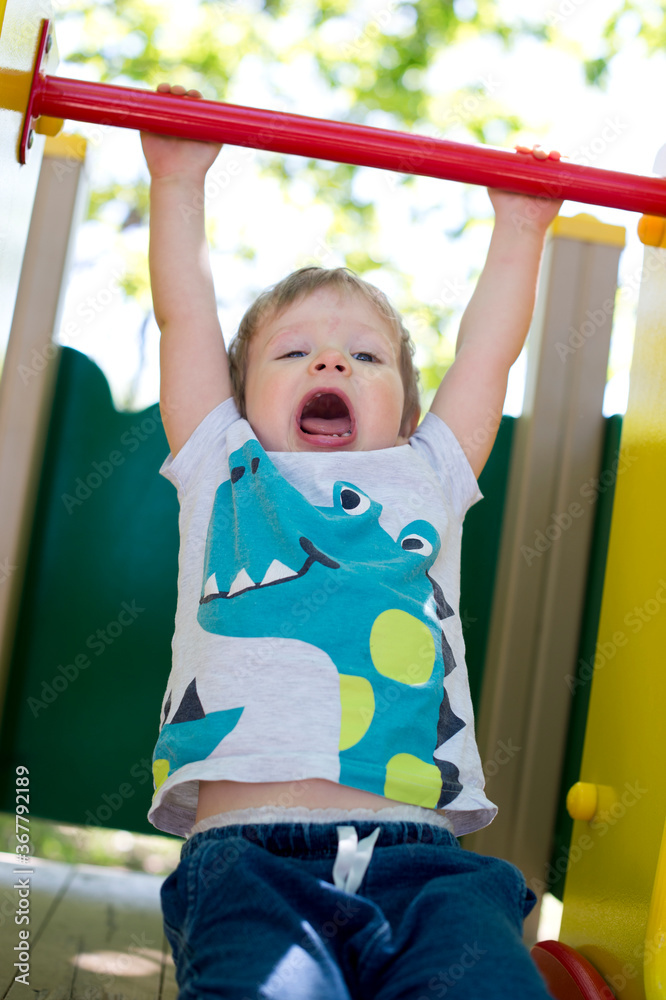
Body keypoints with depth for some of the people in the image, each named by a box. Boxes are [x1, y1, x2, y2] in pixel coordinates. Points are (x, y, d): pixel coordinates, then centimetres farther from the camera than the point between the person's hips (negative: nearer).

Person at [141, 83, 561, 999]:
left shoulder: (425, 480, 27)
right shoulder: (226, 472, 23)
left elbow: (489, 350, 33)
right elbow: (186, 316, 24)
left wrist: (519, 226, 41)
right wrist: (177, 180, 29)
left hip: (420, 860, 2)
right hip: (250, 852, -2)